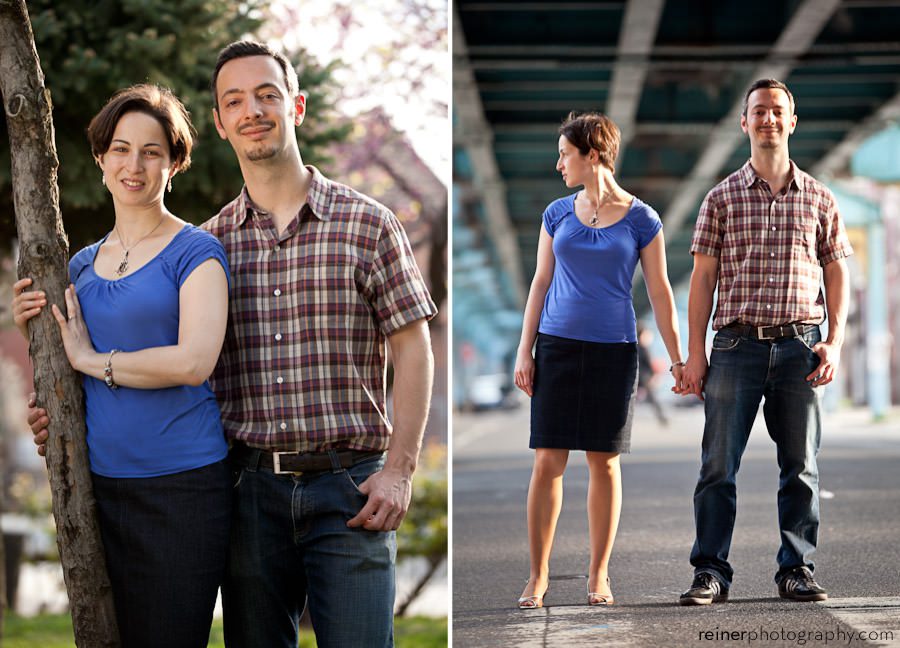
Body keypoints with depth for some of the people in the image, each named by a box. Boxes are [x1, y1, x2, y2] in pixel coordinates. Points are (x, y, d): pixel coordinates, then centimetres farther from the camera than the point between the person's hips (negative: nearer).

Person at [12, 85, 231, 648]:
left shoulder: (196, 252, -4)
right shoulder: (82, 264, 15)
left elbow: (194, 362, -18)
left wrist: (93, 360, -9)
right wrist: (32, 332, 3)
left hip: (181, 483, -6)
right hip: (99, 483, 6)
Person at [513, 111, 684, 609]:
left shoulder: (640, 219, 0)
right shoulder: (557, 214, 7)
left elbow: (659, 291, 3)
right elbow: (541, 283, 10)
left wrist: (676, 358, 2)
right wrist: (524, 351, 5)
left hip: (613, 350, -2)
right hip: (558, 345, 2)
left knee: (604, 462, 3)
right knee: (547, 460, -3)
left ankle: (598, 576, 12)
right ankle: (538, 574, 4)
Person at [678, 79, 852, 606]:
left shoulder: (818, 198, 10)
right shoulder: (723, 198, 6)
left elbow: (837, 272, 11)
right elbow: (703, 276, 5)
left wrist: (835, 342, 0)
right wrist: (695, 351, -2)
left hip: (799, 344, 1)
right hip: (737, 344, -1)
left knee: (801, 464, 4)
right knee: (719, 463, -3)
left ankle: (797, 570, 12)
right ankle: (711, 572, 2)